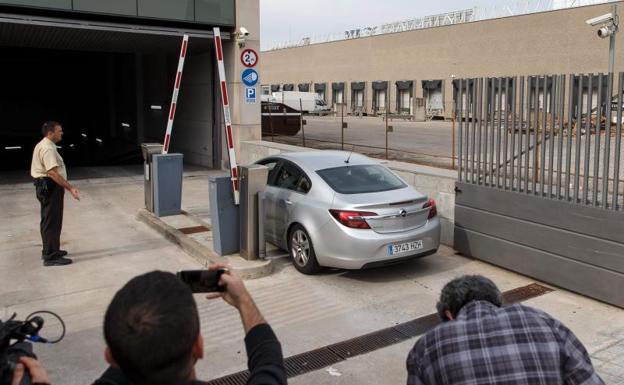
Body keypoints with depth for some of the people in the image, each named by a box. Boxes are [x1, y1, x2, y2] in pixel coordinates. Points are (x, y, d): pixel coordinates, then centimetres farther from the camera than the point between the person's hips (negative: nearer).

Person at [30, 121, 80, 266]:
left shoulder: (42, 145, 14)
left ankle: (49, 251, 31)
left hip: (45, 186, 11)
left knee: (48, 220, 19)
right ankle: (51, 256, -2)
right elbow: (53, 173, -28)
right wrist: (70, 188, -30)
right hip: (50, 187, -11)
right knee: (53, 222, -6)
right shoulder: (48, 149, -20)